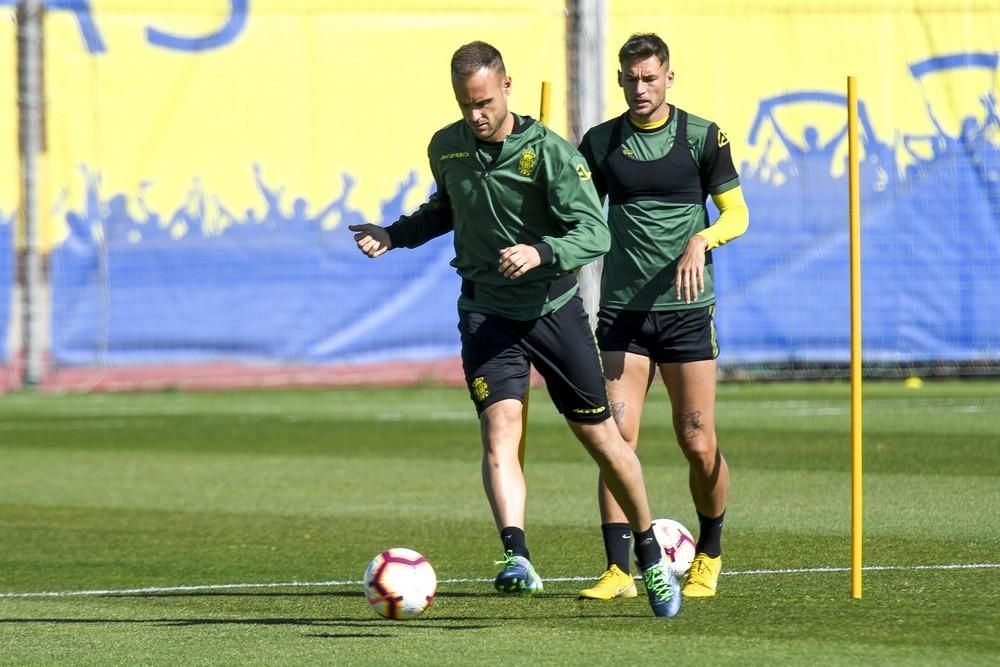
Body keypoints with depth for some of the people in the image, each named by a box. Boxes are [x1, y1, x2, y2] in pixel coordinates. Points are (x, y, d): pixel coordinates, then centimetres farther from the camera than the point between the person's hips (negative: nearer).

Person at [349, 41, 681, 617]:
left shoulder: (550, 152, -14)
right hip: (487, 312, 2)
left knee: (601, 437, 7)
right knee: (500, 425, -21)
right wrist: (395, 235, 7)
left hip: (555, 307, -2)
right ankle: (518, 559, -35)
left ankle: (651, 554, 27)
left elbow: (595, 232, -20)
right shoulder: (446, 149, 1)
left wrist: (542, 253, -37)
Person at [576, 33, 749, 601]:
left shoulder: (702, 136, 0)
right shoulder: (601, 143, 7)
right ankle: (619, 571, -8)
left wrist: (701, 240, -18)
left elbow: (737, 214, 2)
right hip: (622, 311, 2)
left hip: (687, 310, -2)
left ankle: (710, 556, 23)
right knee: (617, 438, -9)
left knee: (698, 444, -1)